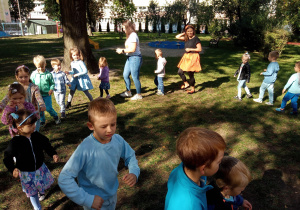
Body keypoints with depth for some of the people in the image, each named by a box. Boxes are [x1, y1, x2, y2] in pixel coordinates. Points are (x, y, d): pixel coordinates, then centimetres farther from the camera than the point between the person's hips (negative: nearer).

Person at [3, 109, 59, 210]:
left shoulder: (37, 136, -13)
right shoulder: (15, 142, -23)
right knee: (32, 193, 14)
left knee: (43, 185, 26)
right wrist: (13, 169, -30)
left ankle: (41, 192, 61)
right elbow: (8, 158, -15)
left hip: (40, 168, 3)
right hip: (26, 173, -3)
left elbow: (46, 145, 1)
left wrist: (53, 154, -13)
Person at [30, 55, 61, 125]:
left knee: (48, 108, -4)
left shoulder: (48, 74, -6)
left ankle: (56, 117, 22)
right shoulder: (34, 74, 0)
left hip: (47, 94, -3)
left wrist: (51, 89, -17)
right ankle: (42, 121, 28)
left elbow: (52, 83, 0)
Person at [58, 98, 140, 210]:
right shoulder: (85, 149, -30)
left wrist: (134, 173, -16)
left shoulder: (118, 140, -17)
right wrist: (87, 200, -26)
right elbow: (64, 179, -28)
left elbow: (130, 156, 1)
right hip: (94, 201, -5)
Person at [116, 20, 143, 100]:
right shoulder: (129, 35, 14)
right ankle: (128, 92, 32)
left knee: (135, 77, -2)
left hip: (135, 58, -10)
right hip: (130, 58, 10)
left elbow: (132, 49, -23)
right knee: (125, 75, 16)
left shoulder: (133, 35, -17)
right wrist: (121, 50, 8)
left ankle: (139, 95, 12)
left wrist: (122, 50, -14)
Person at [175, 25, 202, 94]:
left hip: (193, 57, -7)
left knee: (190, 74, -1)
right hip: (186, 57, 7)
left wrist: (190, 49, -13)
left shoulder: (196, 39, -10)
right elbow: (177, 37, 11)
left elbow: (199, 49, -14)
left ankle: (192, 89, 16)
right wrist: (184, 33, 6)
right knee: (180, 72, 5)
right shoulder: (186, 38, 9)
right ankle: (186, 84, 27)